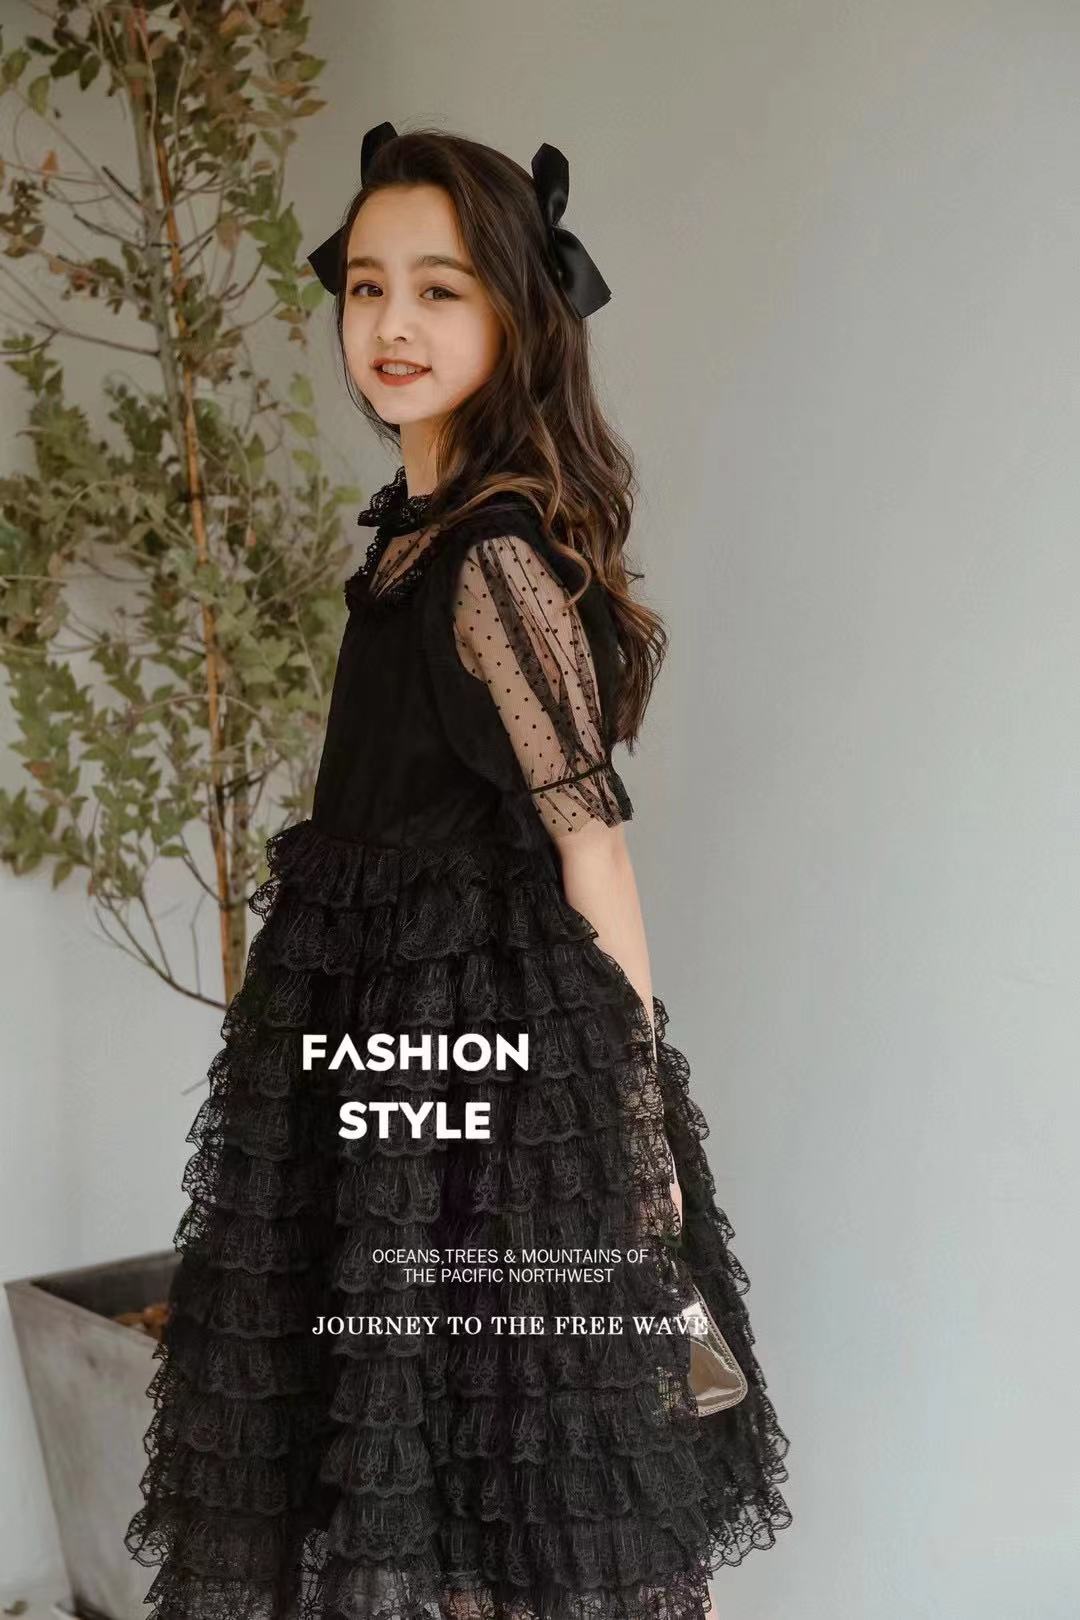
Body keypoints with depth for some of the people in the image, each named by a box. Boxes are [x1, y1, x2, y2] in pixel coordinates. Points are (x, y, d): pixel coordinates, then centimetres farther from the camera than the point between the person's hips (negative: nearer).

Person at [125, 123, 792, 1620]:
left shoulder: (496, 554, -16)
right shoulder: (420, 531, 10)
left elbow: (591, 839, -16)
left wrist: (641, 1105, -14)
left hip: (492, 1051, -8)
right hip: (393, 1040, 8)